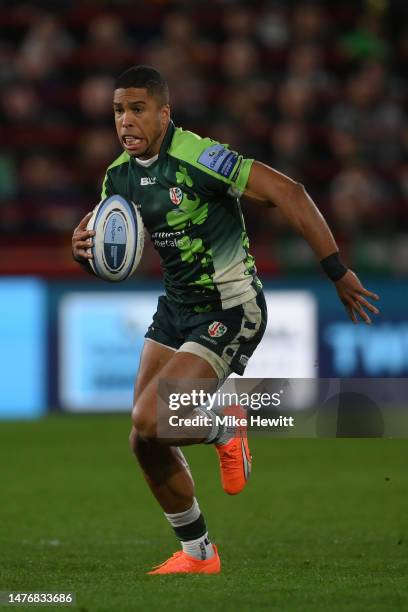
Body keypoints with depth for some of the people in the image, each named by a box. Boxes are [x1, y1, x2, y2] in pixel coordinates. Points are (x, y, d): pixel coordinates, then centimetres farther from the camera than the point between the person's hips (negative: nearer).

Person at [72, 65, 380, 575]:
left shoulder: (196, 157, -22)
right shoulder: (119, 175, 2)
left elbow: (286, 193, -24)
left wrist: (337, 272, -24)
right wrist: (83, 247, -12)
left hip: (229, 313, -8)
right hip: (176, 306, 8)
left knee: (149, 421, -21)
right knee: (144, 443, 4)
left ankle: (225, 433, 12)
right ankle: (197, 554, 22)